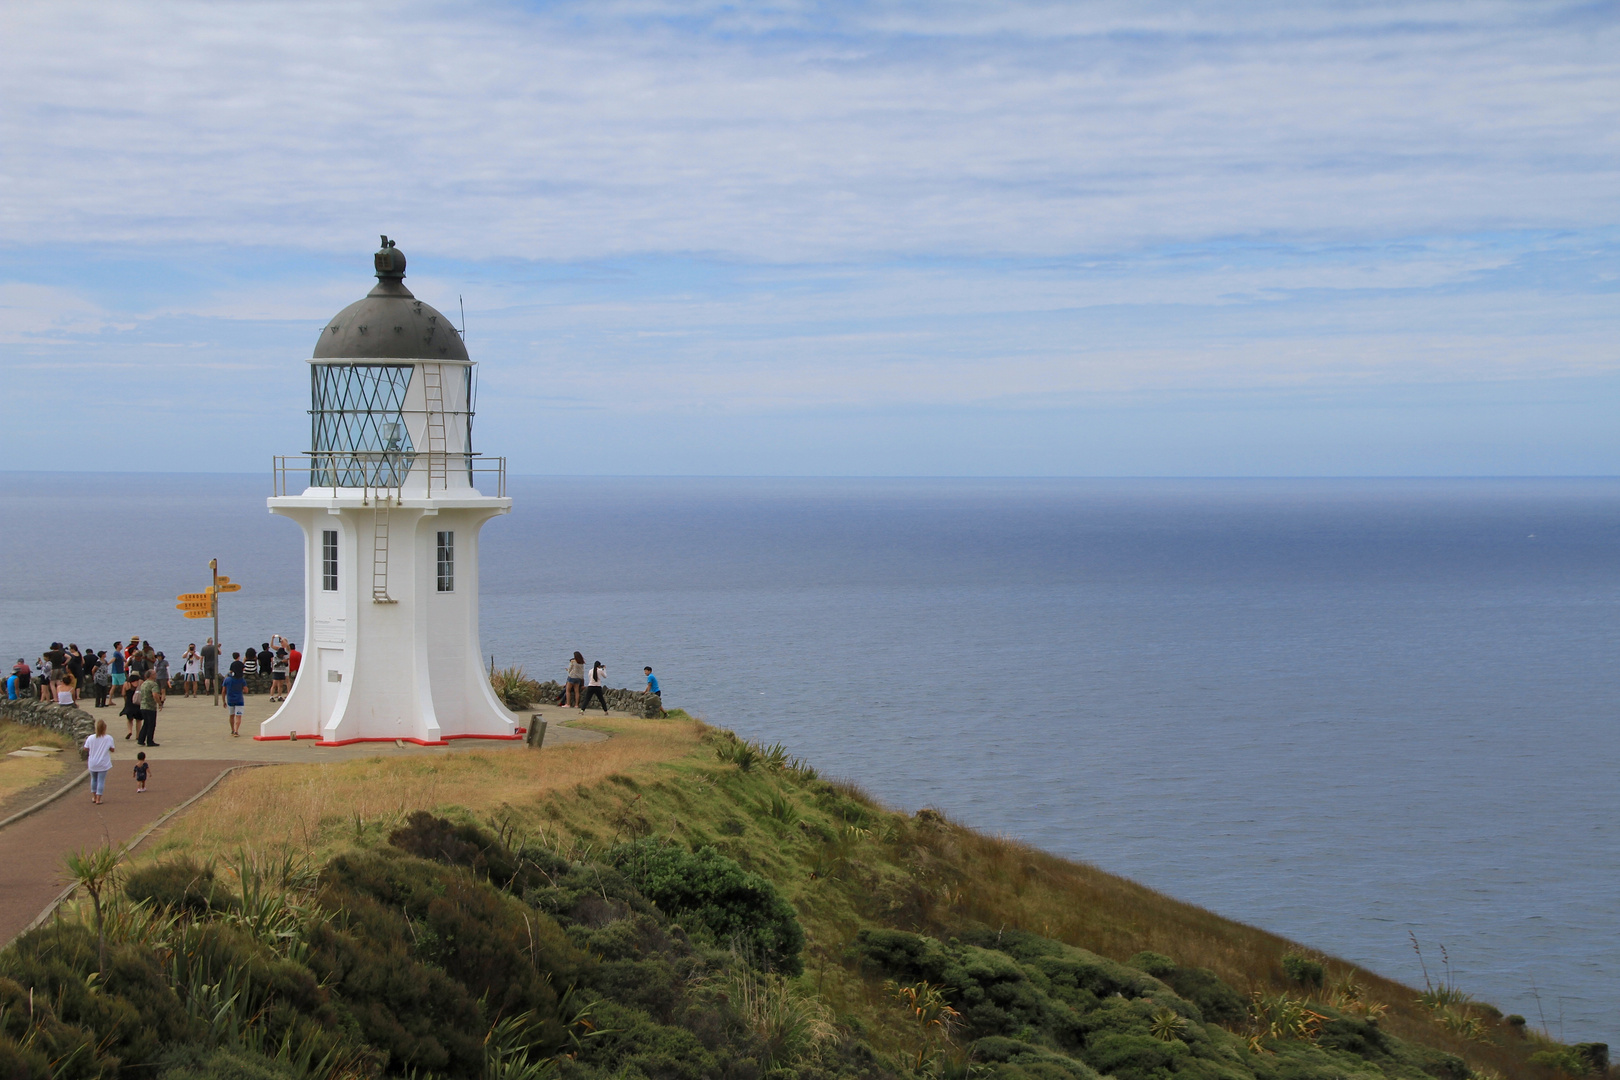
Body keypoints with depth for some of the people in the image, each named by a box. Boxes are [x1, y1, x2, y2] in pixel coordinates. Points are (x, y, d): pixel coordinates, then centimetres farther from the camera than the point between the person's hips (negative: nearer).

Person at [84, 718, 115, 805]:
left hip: (92, 764, 2)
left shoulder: (91, 738, -11)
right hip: (103, 764, -2)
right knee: (101, 780, 5)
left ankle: (93, 797, 30)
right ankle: (98, 798, 3)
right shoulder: (109, 738, -13)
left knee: (94, 779, 21)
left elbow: (86, 748, -2)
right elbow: (112, 749, -6)